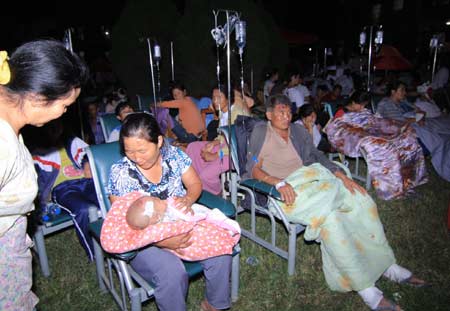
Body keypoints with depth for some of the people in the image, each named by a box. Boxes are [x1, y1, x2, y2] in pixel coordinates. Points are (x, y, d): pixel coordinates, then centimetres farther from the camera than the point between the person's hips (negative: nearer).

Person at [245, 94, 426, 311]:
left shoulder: (298, 132, 20)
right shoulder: (260, 132, 3)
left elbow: (315, 156, 13)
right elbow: (254, 169, -6)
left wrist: (341, 176, -2)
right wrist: (279, 183, -23)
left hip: (308, 182, 7)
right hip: (279, 191, -6)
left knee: (360, 198, -8)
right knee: (329, 216, -30)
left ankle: (385, 264, 4)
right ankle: (364, 287, -20)